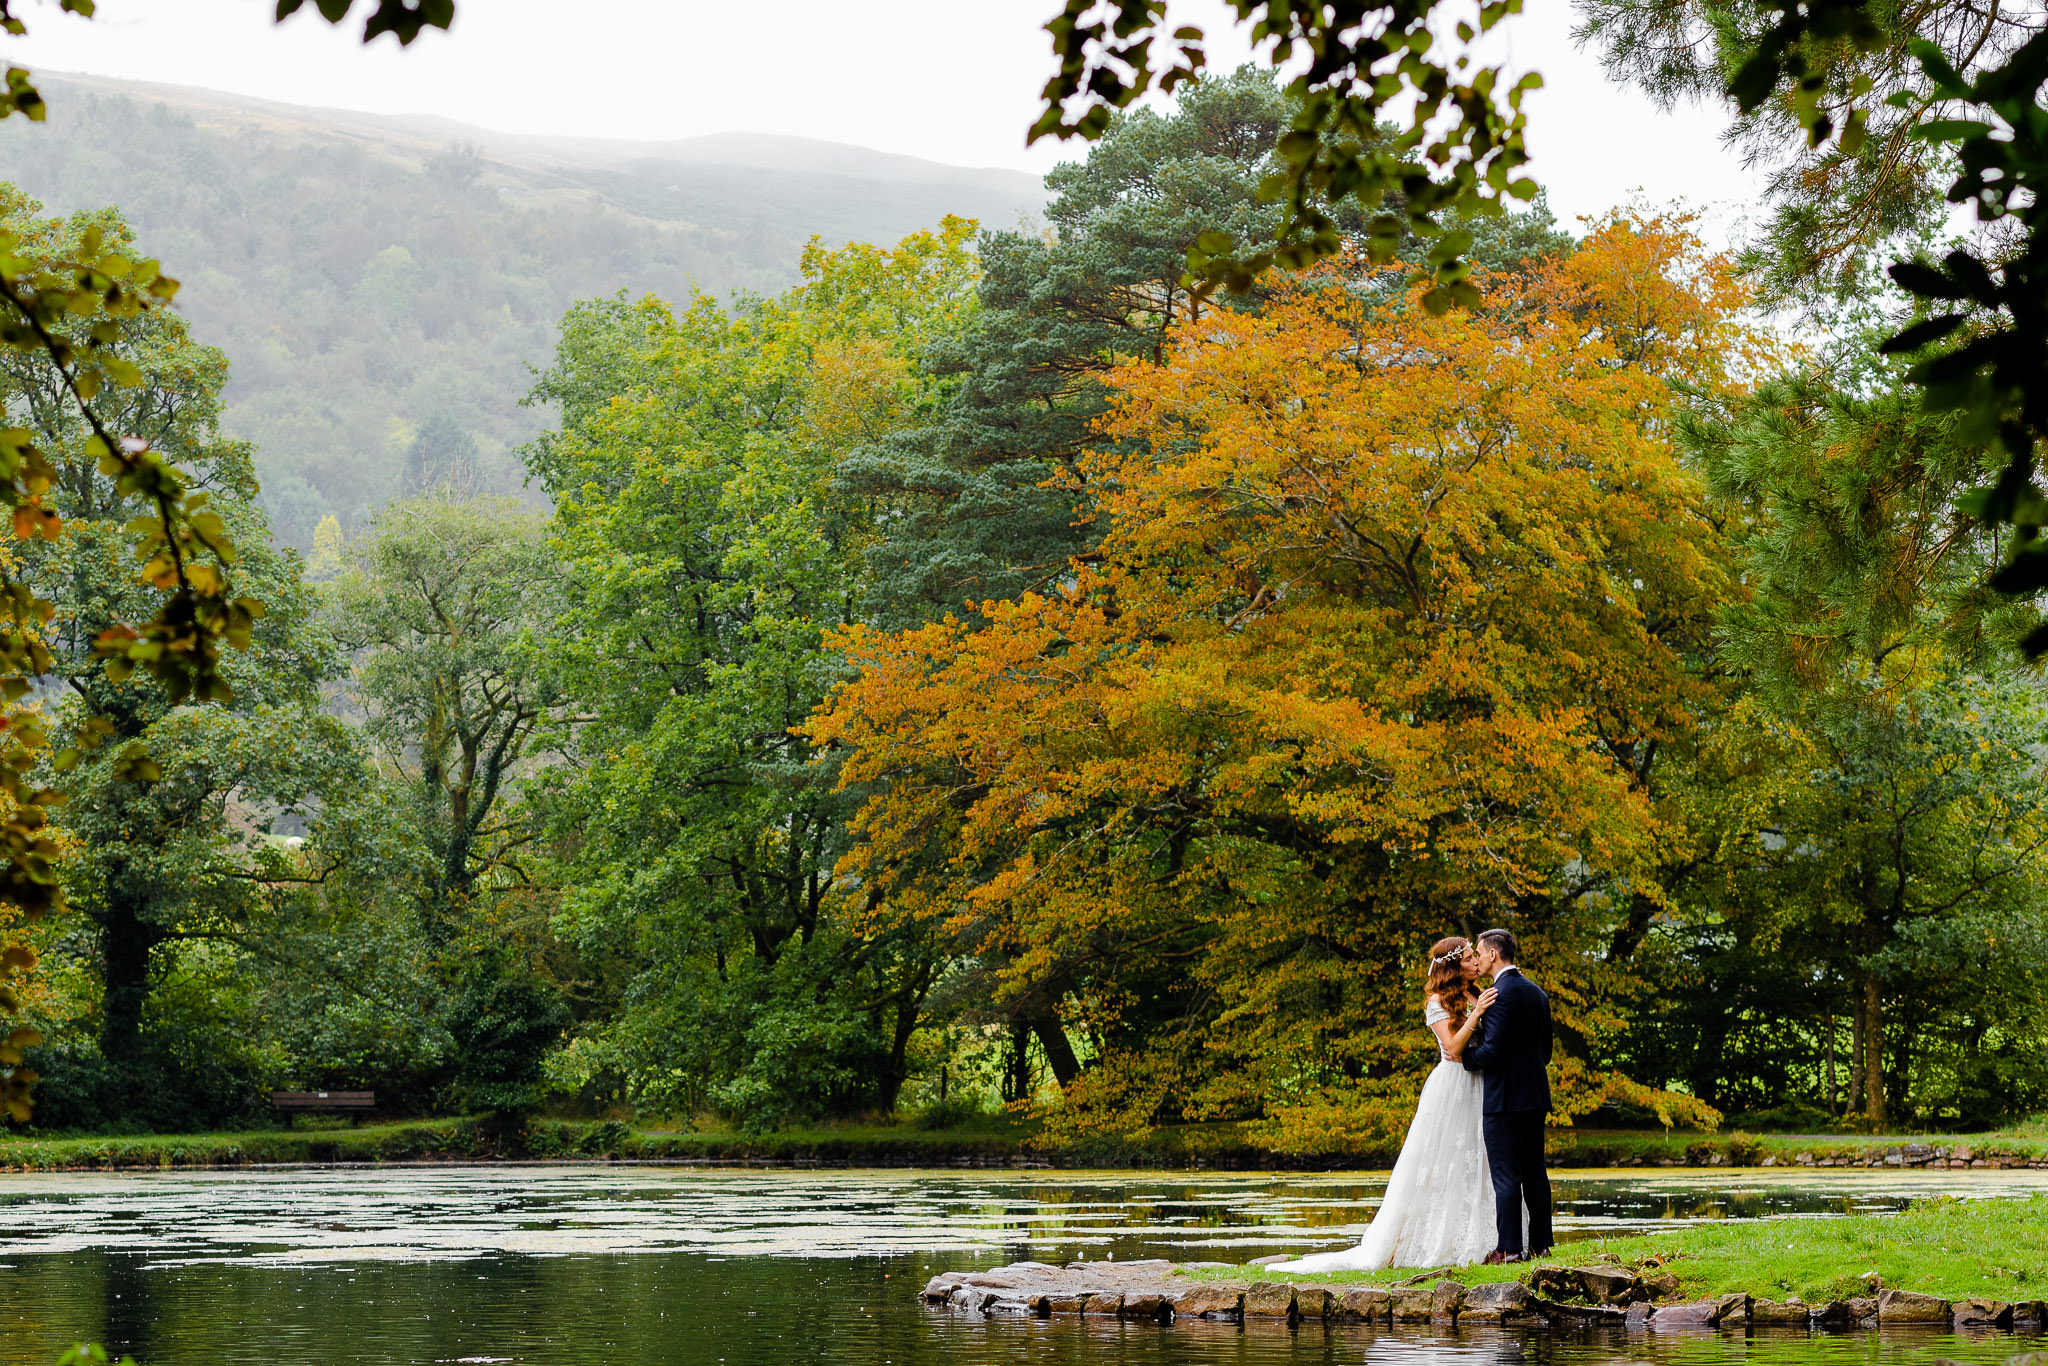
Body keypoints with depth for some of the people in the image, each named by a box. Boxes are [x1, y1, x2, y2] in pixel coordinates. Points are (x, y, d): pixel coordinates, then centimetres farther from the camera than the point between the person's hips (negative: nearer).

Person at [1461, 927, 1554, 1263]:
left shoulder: (1502, 993, -15)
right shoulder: (1537, 992, 13)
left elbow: (1492, 1050, -19)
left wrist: (1464, 1056, -2)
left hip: (1505, 1097, -8)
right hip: (1536, 1096, 8)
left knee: (1506, 1174, -6)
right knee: (1535, 1172, 10)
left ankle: (1509, 1247, -7)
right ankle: (1539, 1244, 13)